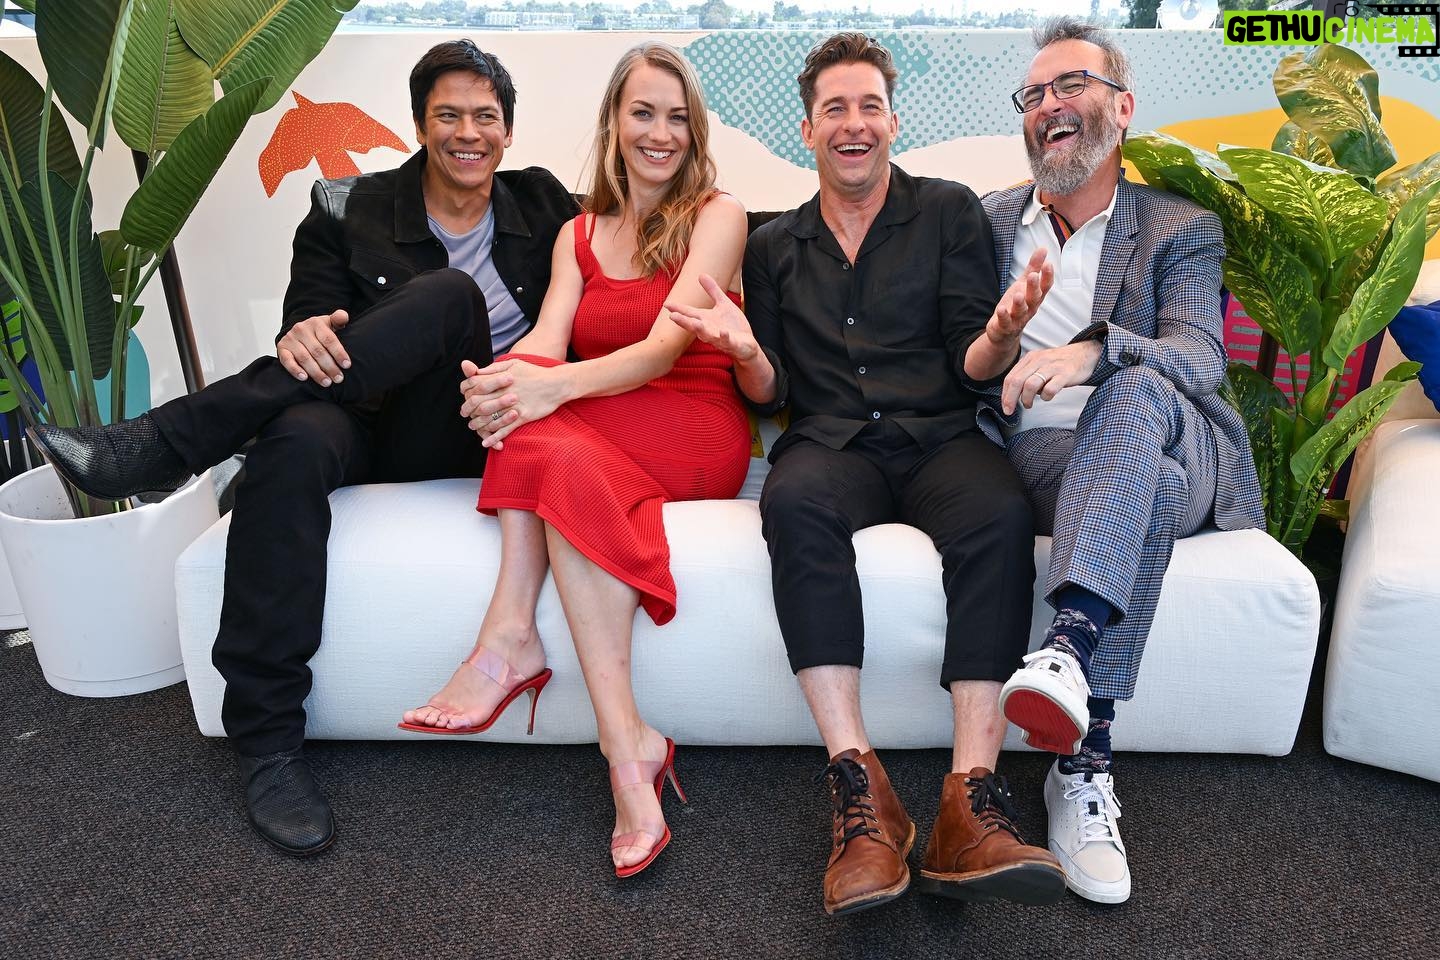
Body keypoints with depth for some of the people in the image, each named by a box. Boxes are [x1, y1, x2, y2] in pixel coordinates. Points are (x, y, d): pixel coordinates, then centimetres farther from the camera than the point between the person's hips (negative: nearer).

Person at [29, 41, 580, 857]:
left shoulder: (543, 206, 10)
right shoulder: (351, 211, 6)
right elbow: (308, 332, 1)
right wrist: (302, 340, -22)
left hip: (476, 438, 0)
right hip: (369, 428, 1)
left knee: (449, 296, -29)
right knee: (296, 439, -37)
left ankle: (162, 445, -28)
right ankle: (269, 741, -28)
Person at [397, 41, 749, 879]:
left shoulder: (718, 214, 3)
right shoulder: (579, 235, 17)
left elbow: (666, 345, -13)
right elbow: (546, 339, -2)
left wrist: (555, 385, -31)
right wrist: (503, 385, -28)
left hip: (694, 431, -4)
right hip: (591, 429, 4)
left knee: (560, 455, -33)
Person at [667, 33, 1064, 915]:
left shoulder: (949, 212, 13)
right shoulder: (775, 246, 19)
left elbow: (971, 367, 4)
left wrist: (1002, 331, -19)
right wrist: (747, 352, -6)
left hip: (938, 439, 0)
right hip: (833, 445, 1)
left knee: (1001, 512, -34)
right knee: (795, 502, -35)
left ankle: (971, 804, -36)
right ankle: (860, 791, -36)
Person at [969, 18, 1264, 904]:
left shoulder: (1182, 229, 13)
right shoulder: (987, 223, 20)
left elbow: (1202, 357, -6)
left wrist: (1093, 352, -28)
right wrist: (995, 345, -11)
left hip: (1161, 435, 0)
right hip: (1038, 454, 1)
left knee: (1136, 388, -36)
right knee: (1150, 491, -34)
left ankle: (1068, 646, -51)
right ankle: (1089, 757, -37)